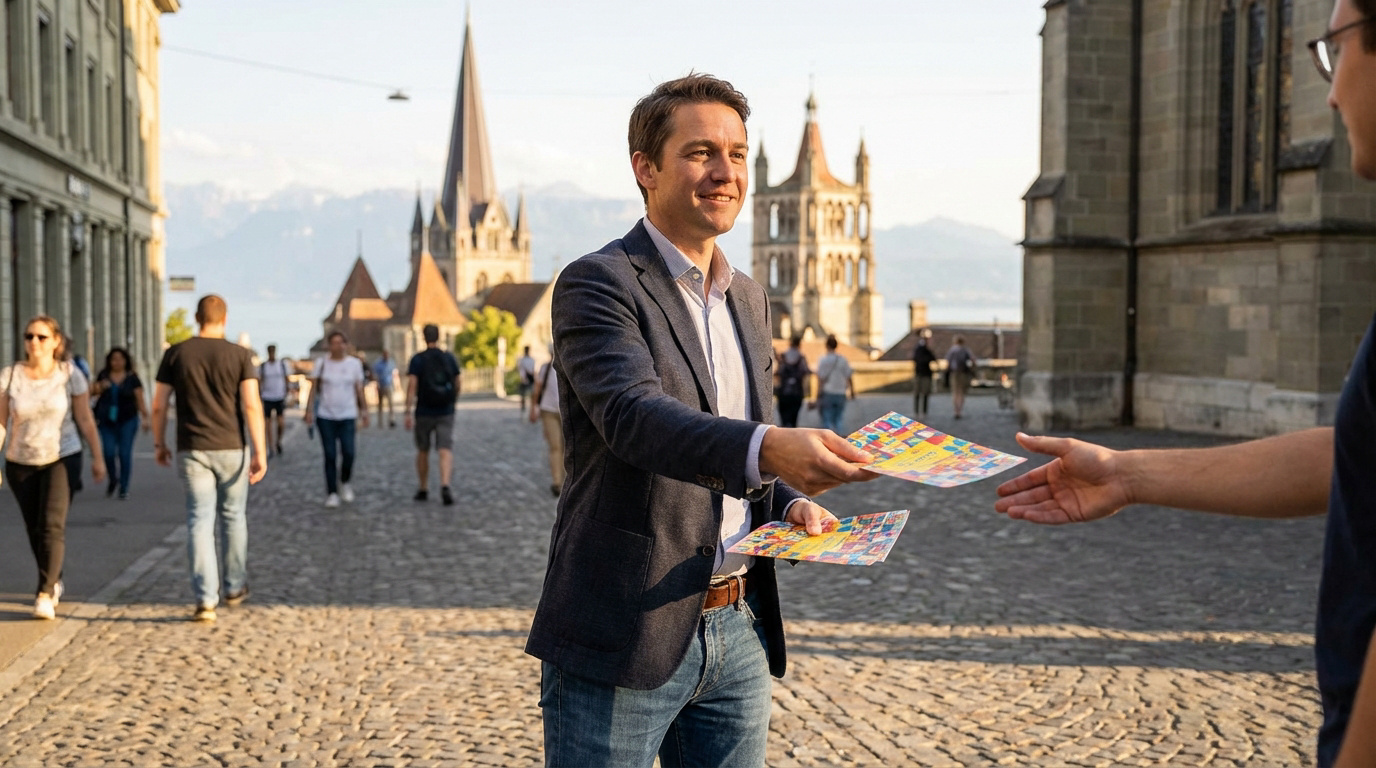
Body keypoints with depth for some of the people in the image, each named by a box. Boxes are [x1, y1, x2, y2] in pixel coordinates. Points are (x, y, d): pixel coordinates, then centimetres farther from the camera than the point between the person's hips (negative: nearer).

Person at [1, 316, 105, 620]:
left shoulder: (70, 374, -7)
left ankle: (45, 596, -17)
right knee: (34, 530, 12)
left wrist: (98, 458, 0)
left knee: (52, 525, -16)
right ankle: (54, 581, 34)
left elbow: (85, 419, -1)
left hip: (62, 459, -2)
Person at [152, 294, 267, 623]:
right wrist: (260, 450, -8)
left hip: (192, 450, 0)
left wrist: (159, 443, 15)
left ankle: (205, 599, -6)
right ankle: (235, 588, 27)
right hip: (231, 448, 0)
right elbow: (252, 405, -10)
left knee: (200, 522, 1)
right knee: (233, 517, 16)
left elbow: (159, 405, 2)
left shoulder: (175, 354, 1)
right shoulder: (239, 355, -3)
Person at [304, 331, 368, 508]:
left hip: (347, 415, 0)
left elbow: (359, 389, 7)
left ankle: (345, 482, 17)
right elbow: (313, 388, 3)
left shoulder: (355, 363, 4)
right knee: (330, 455, -2)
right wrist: (309, 410, -4)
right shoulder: (321, 363, 2)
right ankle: (332, 493, 8)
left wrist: (364, 412, 4)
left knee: (348, 453, -11)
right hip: (325, 415, 0)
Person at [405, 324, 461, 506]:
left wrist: (408, 412, -11)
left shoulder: (417, 359, -5)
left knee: (423, 451, 16)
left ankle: (423, 489, 26)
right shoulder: (449, 358, 2)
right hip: (446, 412, 1)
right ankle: (445, 486, -27)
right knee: (445, 451, -6)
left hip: (424, 412, -1)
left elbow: (412, 386, -12)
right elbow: (459, 385, 5)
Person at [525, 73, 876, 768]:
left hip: (737, 633, 7)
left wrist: (790, 503, 1)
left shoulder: (748, 298, 15)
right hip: (623, 639, -7)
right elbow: (631, 416, -27)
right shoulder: (598, 283, -9)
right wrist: (768, 449, -43)